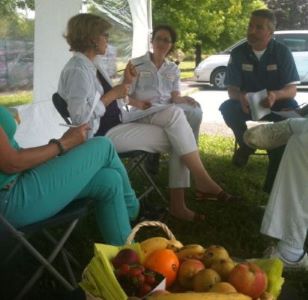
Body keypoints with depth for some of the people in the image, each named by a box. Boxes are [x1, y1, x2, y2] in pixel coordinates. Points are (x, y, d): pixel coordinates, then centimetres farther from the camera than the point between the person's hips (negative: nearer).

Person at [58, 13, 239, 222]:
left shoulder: (91, 66, 15)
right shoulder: (77, 70, -16)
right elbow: (80, 116, -26)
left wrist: (126, 83, 4)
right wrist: (113, 95, -18)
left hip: (119, 123, 9)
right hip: (103, 134, -9)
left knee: (174, 113, -9)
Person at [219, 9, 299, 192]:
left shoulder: (282, 52, -9)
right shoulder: (238, 53, -6)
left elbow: (292, 90, -15)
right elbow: (232, 89, -10)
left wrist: (275, 95, -40)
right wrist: (241, 97, -36)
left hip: (277, 104, -1)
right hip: (247, 103, 1)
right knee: (227, 108, -31)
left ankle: (275, 178, -25)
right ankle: (246, 144, 2)